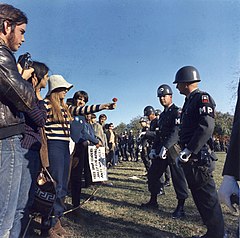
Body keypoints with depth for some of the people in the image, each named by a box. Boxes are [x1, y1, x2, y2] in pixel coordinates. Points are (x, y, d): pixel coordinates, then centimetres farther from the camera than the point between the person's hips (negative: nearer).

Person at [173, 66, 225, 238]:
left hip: (199, 157, -10)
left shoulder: (202, 98, -9)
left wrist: (187, 151, -22)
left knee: (207, 197, 0)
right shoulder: (189, 101, 19)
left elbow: (206, 127, -23)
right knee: (199, 196, 15)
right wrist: (184, 152, 15)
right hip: (190, 158, 10)